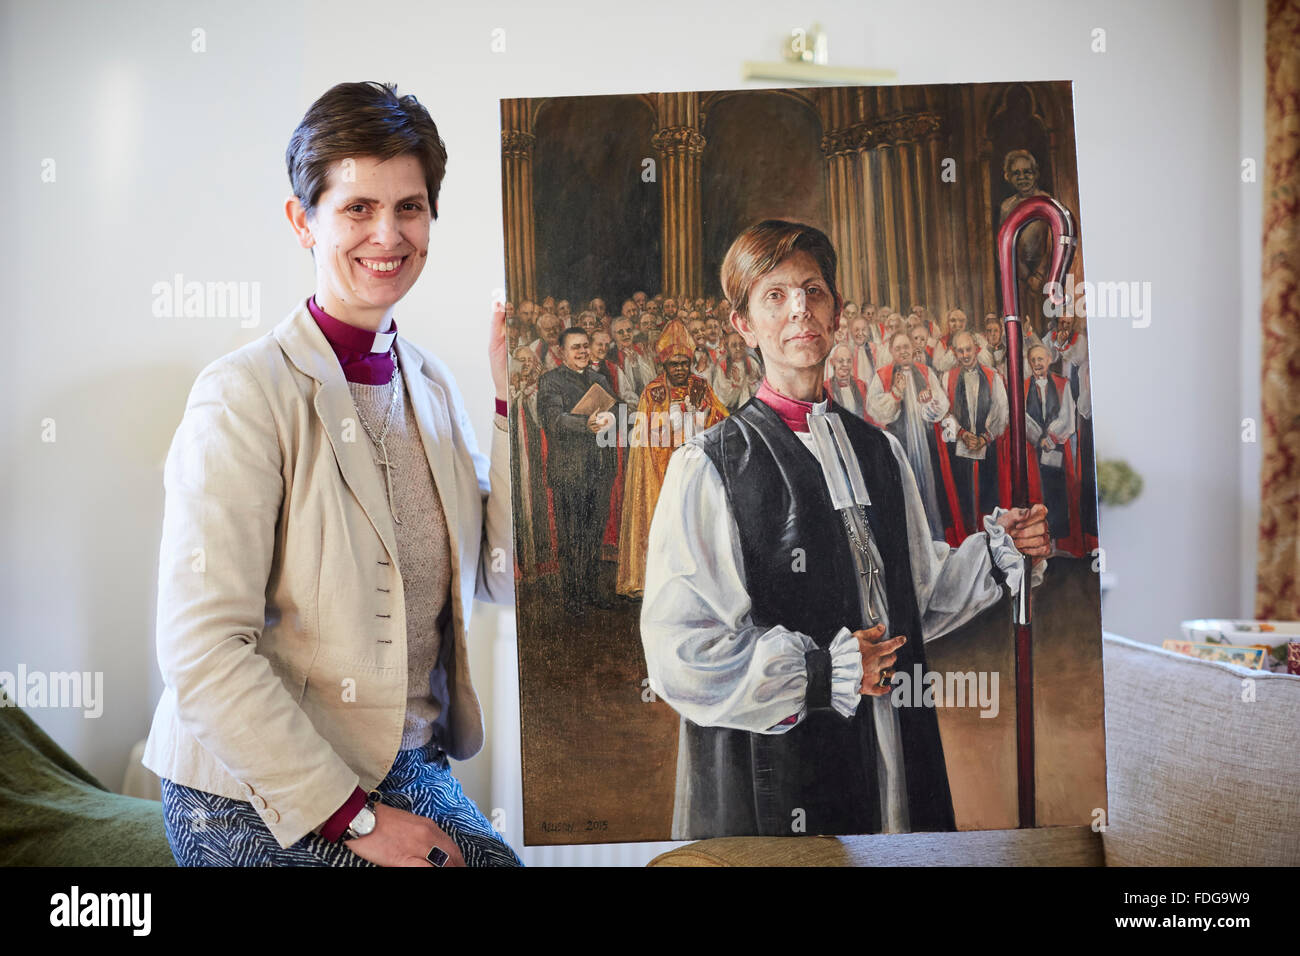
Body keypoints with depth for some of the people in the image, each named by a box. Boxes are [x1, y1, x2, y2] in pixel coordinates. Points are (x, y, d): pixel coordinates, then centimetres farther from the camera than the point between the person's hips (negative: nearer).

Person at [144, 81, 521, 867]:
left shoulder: (433, 384, 6)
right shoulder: (246, 393, -15)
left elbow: (507, 578, 2)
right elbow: (202, 651, -19)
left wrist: (516, 403, -4)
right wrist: (353, 817, -16)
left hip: (411, 772, 6)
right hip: (261, 801, -5)